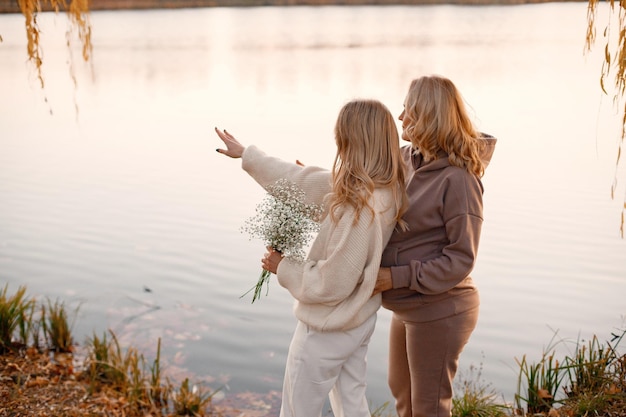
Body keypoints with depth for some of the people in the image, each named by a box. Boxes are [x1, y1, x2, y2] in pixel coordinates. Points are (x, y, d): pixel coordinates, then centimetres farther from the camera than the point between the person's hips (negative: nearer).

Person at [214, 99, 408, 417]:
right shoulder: (385, 190, -5)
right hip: (358, 320, 8)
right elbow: (301, 180, 5)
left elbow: (332, 282, -28)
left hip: (328, 328, -8)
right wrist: (246, 155, 12)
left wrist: (283, 268, -11)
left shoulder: (359, 207, -33)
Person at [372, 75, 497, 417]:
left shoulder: (458, 179, -23)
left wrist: (398, 277, -24)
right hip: (407, 307, 8)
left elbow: (461, 259, -22)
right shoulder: (407, 159, 0)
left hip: (439, 311, -8)